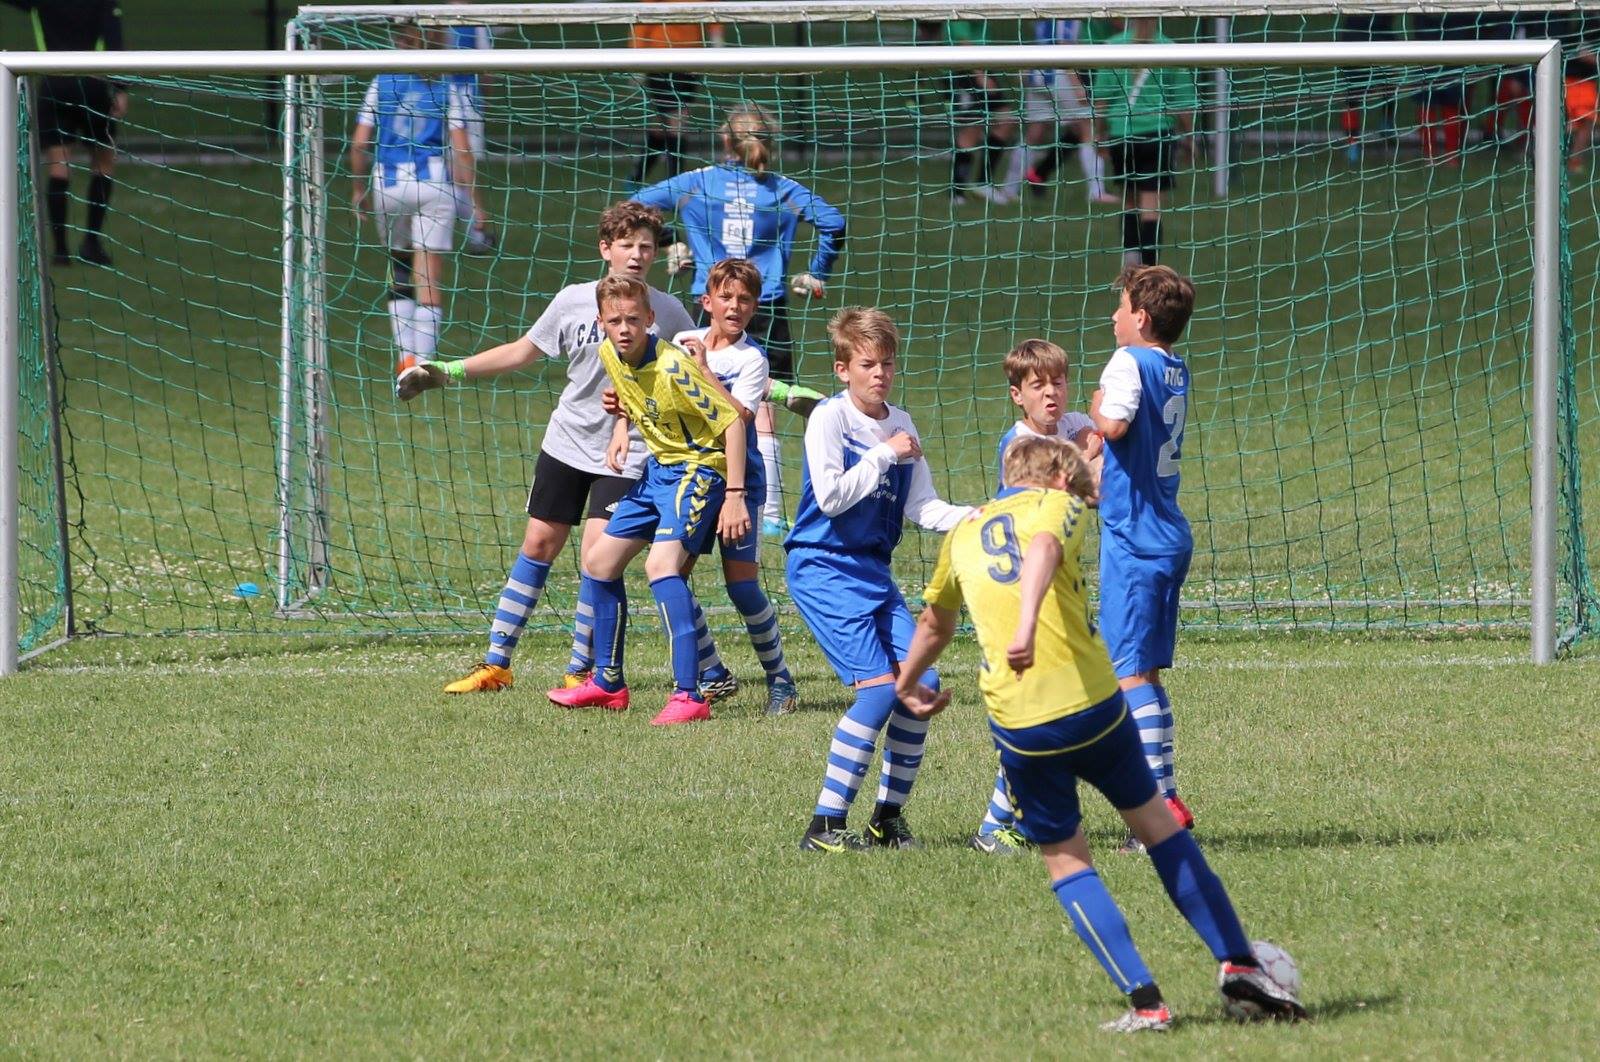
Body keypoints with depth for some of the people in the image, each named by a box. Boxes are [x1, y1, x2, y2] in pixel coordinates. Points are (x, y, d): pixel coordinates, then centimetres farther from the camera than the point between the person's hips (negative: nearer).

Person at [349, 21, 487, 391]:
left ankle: (407, 358, 9)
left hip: (388, 183, 1)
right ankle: (424, 360, -8)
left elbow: (359, 143, 2)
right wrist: (473, 201, 3)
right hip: (434, 184, -1)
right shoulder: (446, 90, 2)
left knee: (399, 273, 16)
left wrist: (359, 188, 15)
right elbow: (461, 149, -3)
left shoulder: (380, 85, 5)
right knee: (428, 279, -1)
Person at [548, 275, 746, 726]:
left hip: (700, 467, -9)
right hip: (658, 466, 9)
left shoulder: (673, 367, -26)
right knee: (598, 563, 13)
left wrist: (735, 497, -26)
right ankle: (608, 683, 30)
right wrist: (621, 429, 2)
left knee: (661, 564, -29)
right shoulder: (609, 355, -2)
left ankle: (689, 695, -35)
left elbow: (733, 421, -23)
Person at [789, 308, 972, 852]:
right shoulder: (829, 418, -10)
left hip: (873, 571, 7)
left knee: (921, 684, -1)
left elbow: (923, 508, 8)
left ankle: (888, 818, 13)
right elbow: (830, 496, -20)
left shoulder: (900, 424, 10)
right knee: (879, 687, -18)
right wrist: (884, 454, -16)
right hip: (823, 567, -7)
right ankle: (824, 826, -14)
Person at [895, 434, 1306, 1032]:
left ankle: (1143, 1000, 1)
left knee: (1066, 862, 14)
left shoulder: (964, 533, 19)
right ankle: (1237, 964, 21)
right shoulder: (1059, 504, 6)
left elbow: (935, 623, 36)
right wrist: (1027, 623, -36)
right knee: (1154, 820, 18)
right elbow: (1043, 547, -20)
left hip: (1018, 725, 2)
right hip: (1092, 704, -2)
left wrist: (907, 684, 55)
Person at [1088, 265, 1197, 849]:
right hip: (1170, 534, 9)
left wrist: (1097, 406, -11)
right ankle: (1164, 799, 16)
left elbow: (1114, 424, -30)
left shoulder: (1130, 362, -13)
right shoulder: (1177, 369, 12)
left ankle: (1163, 799, -13)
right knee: (1146, 671, 14)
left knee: (1130, 672, -7)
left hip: (1133, 538, -9)